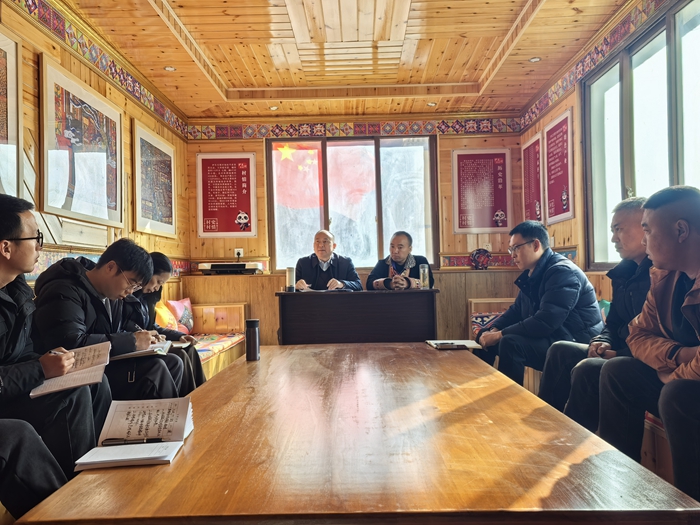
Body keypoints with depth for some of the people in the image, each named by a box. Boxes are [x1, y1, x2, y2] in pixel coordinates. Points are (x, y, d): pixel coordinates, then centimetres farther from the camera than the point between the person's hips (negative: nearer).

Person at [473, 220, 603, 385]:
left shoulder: (562, 272, -20)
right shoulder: (531, 274, 9)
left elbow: (545, 322, -29)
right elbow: (516, 310, 16)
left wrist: (499, 335, -23)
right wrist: (493, 330, -3)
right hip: (550, 337, 10)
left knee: (510, 343, -31)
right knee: (484, 336, 7)